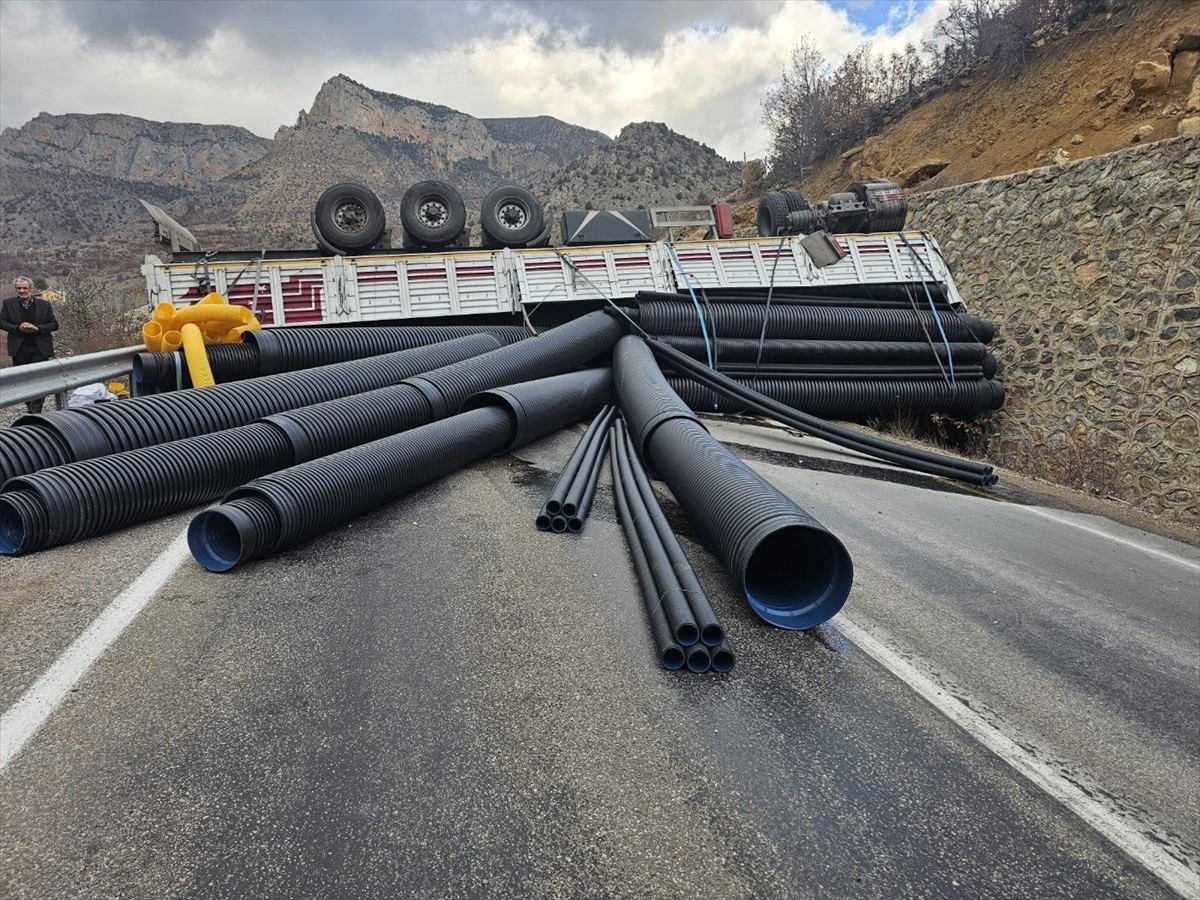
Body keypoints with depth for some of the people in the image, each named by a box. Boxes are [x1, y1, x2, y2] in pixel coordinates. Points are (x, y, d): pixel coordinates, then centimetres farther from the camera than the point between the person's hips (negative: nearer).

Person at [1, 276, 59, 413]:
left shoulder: (44, 305, 4)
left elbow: (54, 325, 2)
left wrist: (37, 328, -14)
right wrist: (19, 328, -13)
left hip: (40, 348, -2)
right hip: (19, 349, 2)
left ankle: (36, 410, -5)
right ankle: (29, 403, 30)